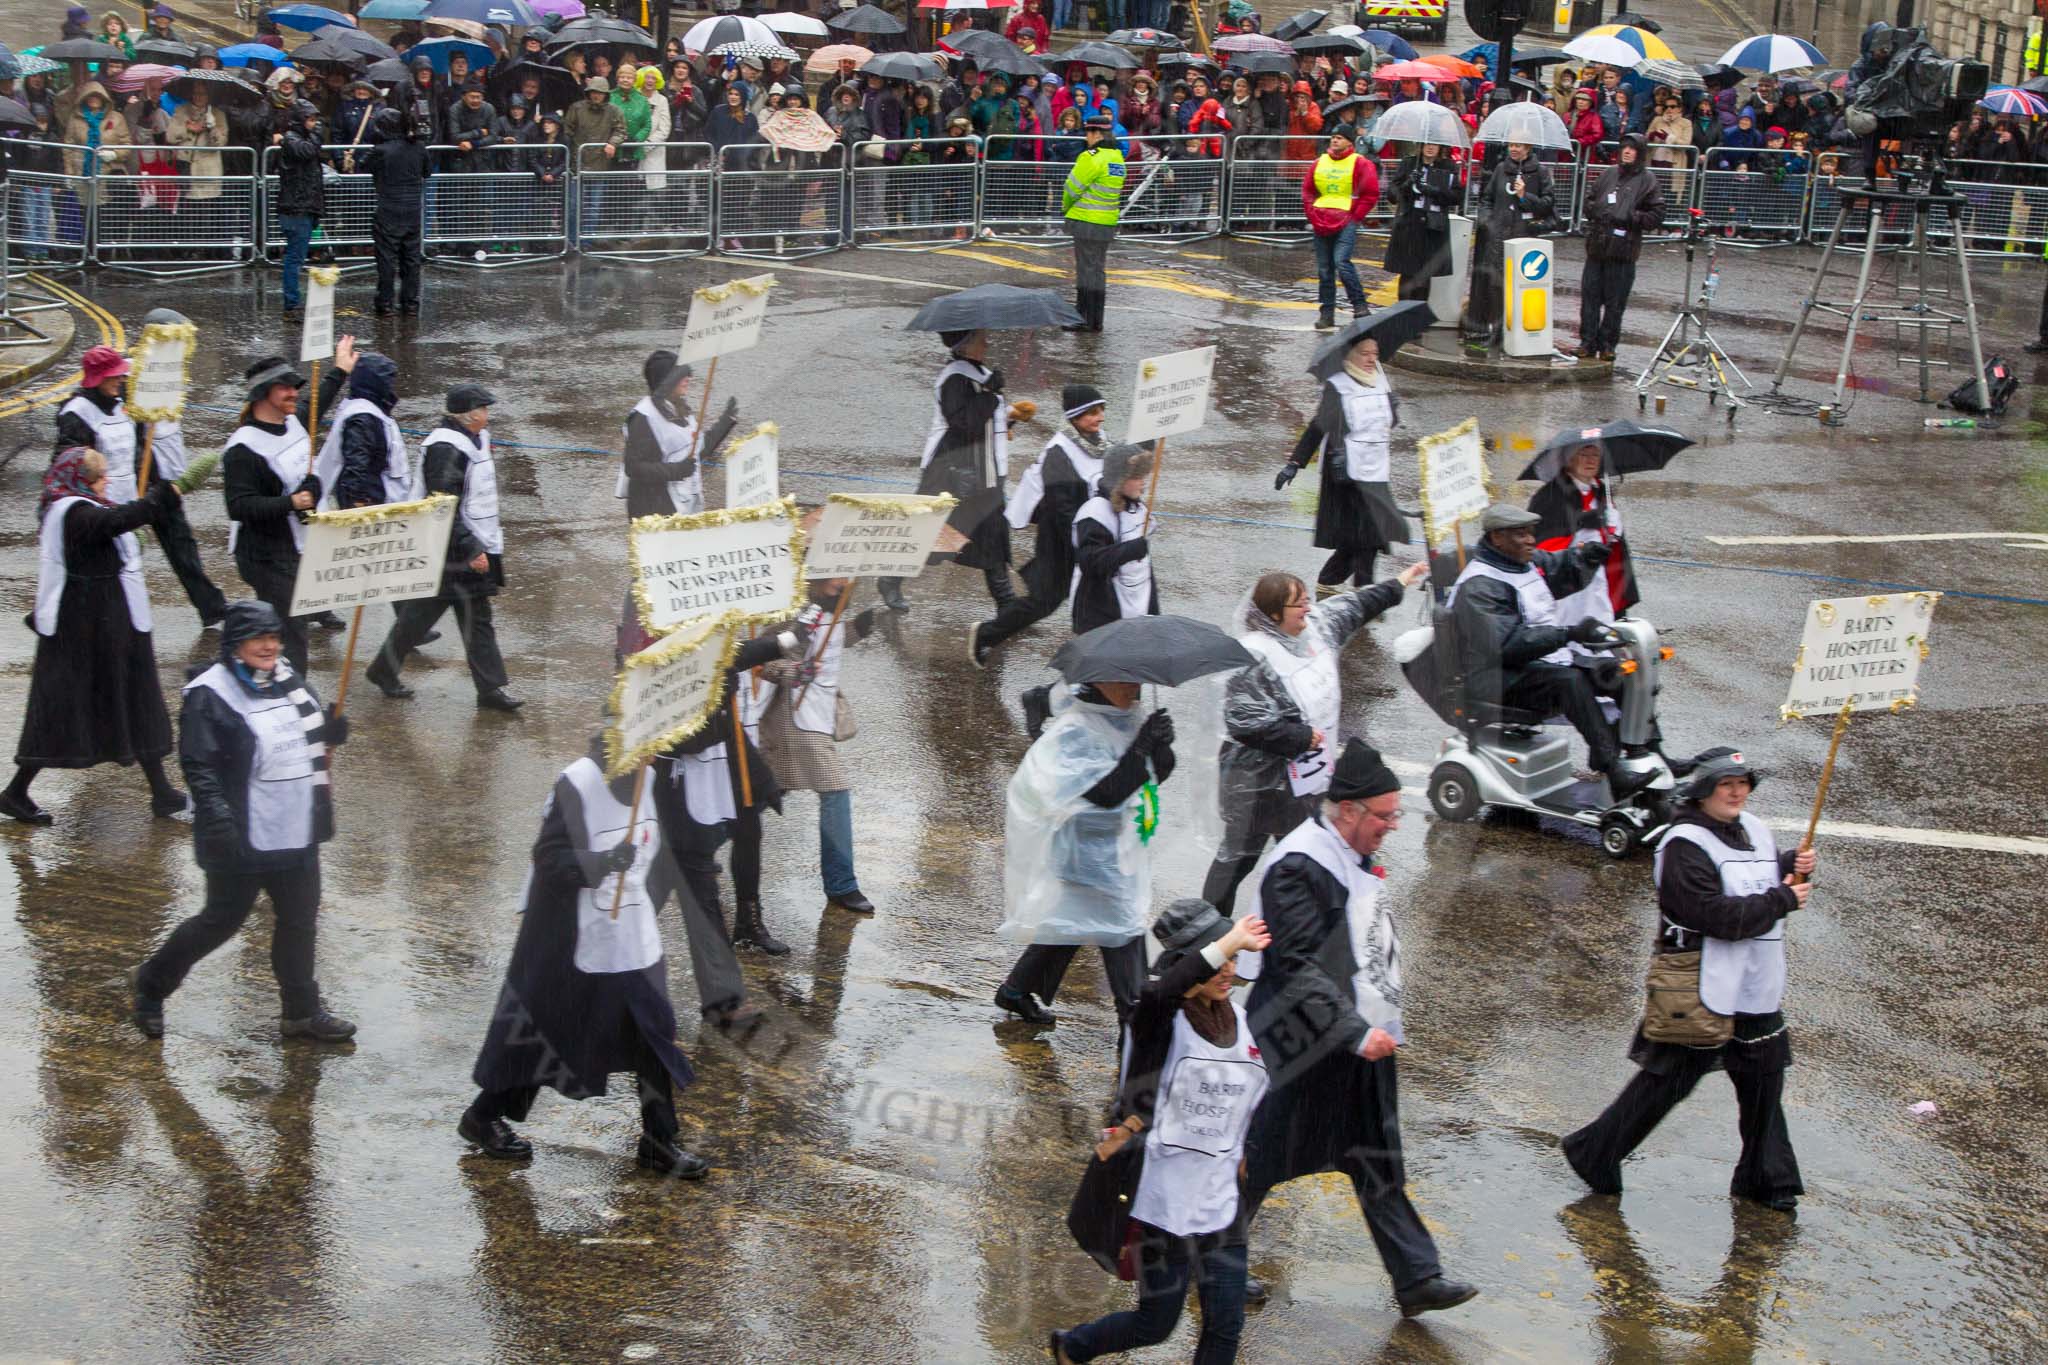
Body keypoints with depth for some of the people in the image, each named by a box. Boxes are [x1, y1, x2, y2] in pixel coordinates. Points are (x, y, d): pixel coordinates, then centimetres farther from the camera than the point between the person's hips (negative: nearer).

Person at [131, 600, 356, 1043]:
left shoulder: (290, 681, 8)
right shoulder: (210, 695, -14)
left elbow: (315, 736, 22)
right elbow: (198, 765, -18)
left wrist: (333, 728, -2)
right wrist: (219, 818, -28)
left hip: (297, 835, 7)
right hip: (242, 841, -7)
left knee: (300, 920, 12)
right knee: (222, 920, 4)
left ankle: (302, 1011, 25)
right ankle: (152, 985, 25)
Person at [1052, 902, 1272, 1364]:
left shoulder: (1240, 1021, 5)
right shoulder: (1160, 1023, -15)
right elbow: (1158, 996, -41)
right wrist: (1229, 942, -37)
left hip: (1221, 1200, 6)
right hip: (1163, 1200, -6)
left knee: (1226, 1325, 4)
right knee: (1155, 1326, 7)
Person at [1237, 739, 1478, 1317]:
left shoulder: (1352, 857, 10)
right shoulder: (1297, 867, -21)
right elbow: (1296, 966, -25)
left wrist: (1380, 1025, 20)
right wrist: (1356, 1032, -27)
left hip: (1363, 1042, 9)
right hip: (1309, 1051, -9)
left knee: (1378, 1164, 12)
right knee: (1262, 1159, 5)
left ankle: (1417, 1279, 15)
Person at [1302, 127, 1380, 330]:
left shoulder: (1361, 164, 0)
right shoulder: (1319, 163, 13)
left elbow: (1371, 194, -2)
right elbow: (1307, 191, 18)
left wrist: (1355, 218, -7)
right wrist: (1313, 216, 6)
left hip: (1347, 223, -5)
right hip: (1321, 224, 5)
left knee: (1341, 261, -21)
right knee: (1324, 269, 5)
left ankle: (1359, 306, -12)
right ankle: (1326, 313, 11)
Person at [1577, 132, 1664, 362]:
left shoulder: (1648, 181, 1)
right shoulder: (1610, 173, 13)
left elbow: (1657, 214, -3)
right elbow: (1589, 198, 23)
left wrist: (1630, 218, -12)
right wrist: (1595, 210, 2)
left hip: (1623, 250, -4)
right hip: (1597, 246, 4)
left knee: (1615, 301, 0)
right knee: (1590, 296, 3)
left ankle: (1607, 344, 11)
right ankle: (1587, 342, 11)